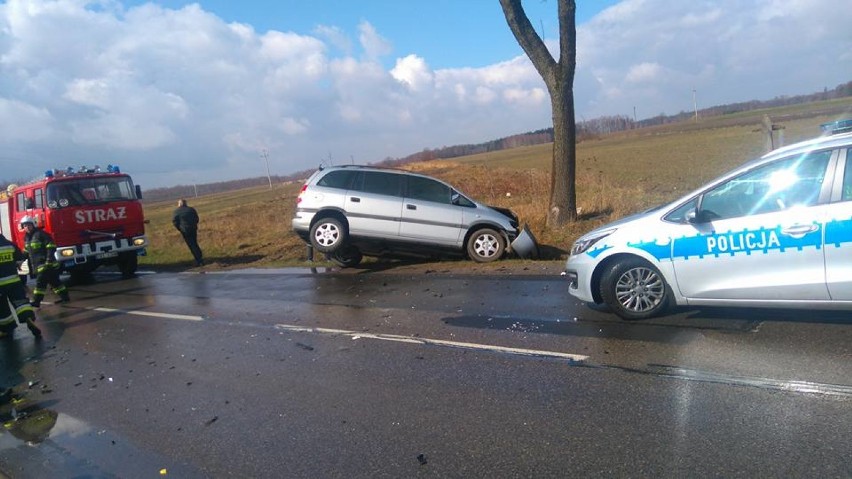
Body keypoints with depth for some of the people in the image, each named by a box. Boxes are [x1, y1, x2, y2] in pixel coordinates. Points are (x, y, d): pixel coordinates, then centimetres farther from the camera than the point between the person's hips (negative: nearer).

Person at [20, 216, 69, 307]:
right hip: (38, 265, 9)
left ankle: (36, 302, -8)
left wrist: (49, 259, -23)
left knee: (40, 282, -10)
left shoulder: (40, 234, -12)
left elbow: (51, 246, -18)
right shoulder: (27, 238, 15)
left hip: (46, 264, -9)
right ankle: (65, 297, 18)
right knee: (54, 281, 12)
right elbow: (27, 251, 26)